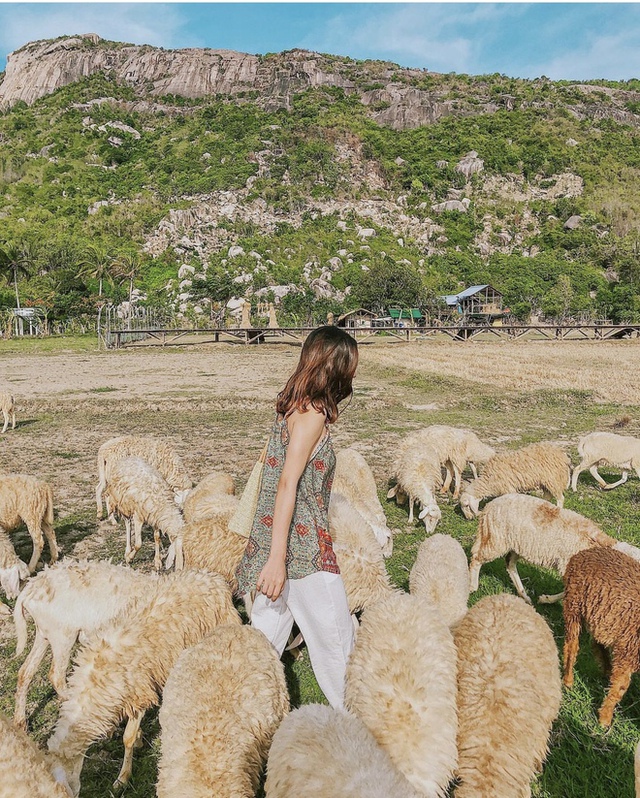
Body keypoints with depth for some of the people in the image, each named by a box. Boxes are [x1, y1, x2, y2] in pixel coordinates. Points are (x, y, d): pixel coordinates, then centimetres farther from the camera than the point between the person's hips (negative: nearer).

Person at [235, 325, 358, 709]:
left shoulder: (295, 407, 8)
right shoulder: (312, 415, -18)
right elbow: (287, 485, -23)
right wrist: (276, 559, -24)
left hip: (283, 541, 9)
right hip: (304, 547, -9)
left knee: (269, 627, 17)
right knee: (335, 634, 8)